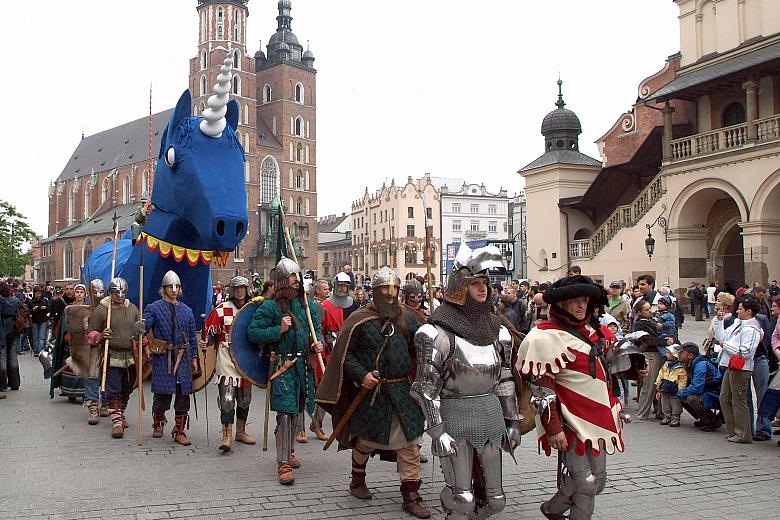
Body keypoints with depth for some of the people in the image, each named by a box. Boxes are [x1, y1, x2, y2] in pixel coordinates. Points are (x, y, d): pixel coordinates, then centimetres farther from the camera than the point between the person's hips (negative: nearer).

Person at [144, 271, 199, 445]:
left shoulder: (186, 310, 12)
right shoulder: (154, 308, 0)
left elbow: (192, 336, 15)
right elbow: (144, 327, -11)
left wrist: (194, 357, 11)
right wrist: (147, 347, -27)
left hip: (183, 357, 3)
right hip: (162, 357, -3)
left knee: (183, 393, 2)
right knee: (162, 392, 2)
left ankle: (180, 431, 11)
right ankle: (158, 423, 28)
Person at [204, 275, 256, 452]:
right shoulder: (222, 309, -3)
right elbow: (210, 331, -4)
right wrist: (207, 342, -21)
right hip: (226, 360, -4)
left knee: (244, 398, 14)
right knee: (227, 398, -12)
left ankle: (241, 432, 29)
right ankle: (227, 436, -9)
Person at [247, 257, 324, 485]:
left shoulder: (306, 304, 11)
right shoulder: (270, 306, -7)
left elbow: (317, 327, 22)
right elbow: (252, 332, -9)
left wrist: (318, 342, 1)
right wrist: (279, 330, -18)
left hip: (304, 364, 6)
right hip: (283, 365, -6)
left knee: (295, 411, 18)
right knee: (285, 413, -12)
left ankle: (288, 451, 36)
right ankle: (283, 464, -9)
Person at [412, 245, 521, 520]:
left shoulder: (497, 330, 9)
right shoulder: (438, 332, -10)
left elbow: (505, 379, 15)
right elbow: (426, 387, -11)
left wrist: (512, 420, 13)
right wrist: (437, 431, -16)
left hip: (490, 413, 6)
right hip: (455, 416, -6)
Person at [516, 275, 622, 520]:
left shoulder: (593, 331, 11)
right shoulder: (546, 337, -15)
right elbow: (542, 388, -17)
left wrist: (615, 409, 23)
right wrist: (553, 428, -20)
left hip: (597, 421, 9)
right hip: (572, 425, -9)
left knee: (597, 481, 16)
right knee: (584, 483, -4)